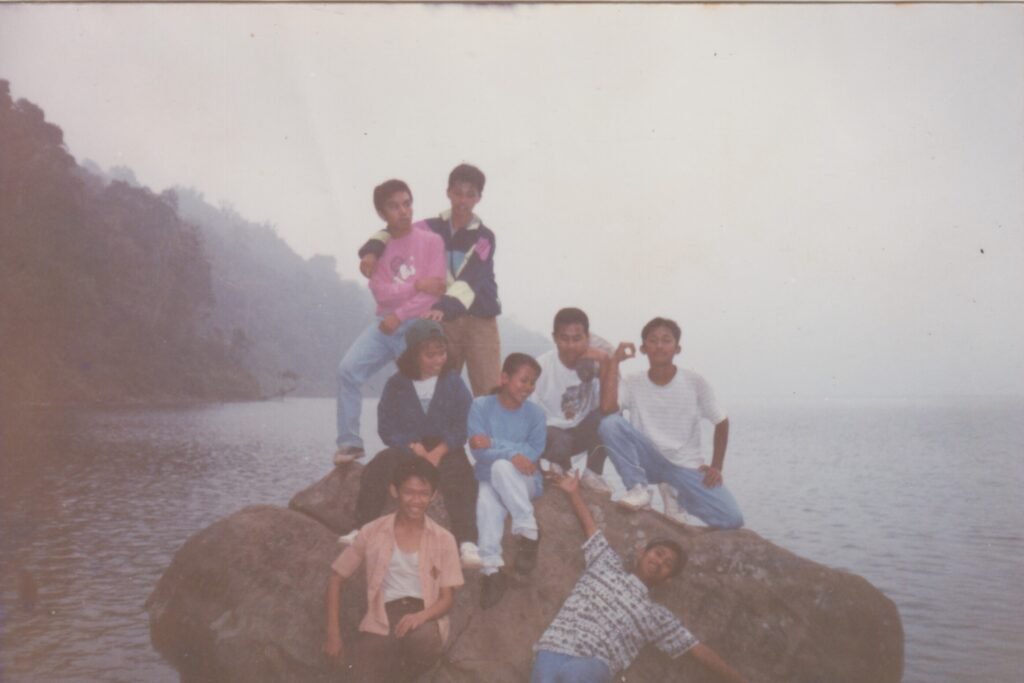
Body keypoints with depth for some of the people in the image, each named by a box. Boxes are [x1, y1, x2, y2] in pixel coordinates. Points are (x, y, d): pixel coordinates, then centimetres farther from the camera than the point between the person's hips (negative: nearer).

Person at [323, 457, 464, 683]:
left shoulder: (443, 539, 5)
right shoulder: (373, 532, 4)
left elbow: (447, 597, 3)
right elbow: (337, 577, 11)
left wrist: (421, 616, -19)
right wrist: (333, 633, 4)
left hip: (423, 616, 1)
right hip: (382, 619, -1)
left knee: (422, 640, -35)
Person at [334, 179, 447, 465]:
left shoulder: (431, 241, -2)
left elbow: (433, 291, -11)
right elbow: (382, 293, -5)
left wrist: (399, 315, -14)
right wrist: (417, 285, -16)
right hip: (385, 323, 3)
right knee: (348, 370, -15)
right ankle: (349, 443, -6)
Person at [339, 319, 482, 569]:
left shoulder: (453, 382, 0)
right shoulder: (397, 385, 1)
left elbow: (463, 424, -5)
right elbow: (387, 427, -3)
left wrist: (438, 452, -19)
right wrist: (416, 449, -18)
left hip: (446, 450, -1)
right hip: (407, 449, 2)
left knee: (460, 479, -31)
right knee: (375, 470, -24)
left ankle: (467, 543, -37)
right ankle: (362, 530, -12)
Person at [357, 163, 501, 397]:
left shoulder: (484, 238, -5)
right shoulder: (433, 228, 4)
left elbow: (470, 280, -19)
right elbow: (393, 232, 6)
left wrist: (444, 307, -37)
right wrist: (372, 250, -17)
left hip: (479, 321, -2)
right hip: (444, 320, 3)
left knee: (489, 393, -7)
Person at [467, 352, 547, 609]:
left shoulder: (535, 412, -1)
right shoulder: (481, 406, -5)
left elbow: (534, 453, -11)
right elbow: (479, 451, -15)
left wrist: (494, 443, -19)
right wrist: (513, 454, -29)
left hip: (524, 482, 0)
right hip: (489, 479, 0)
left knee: (501, 467, -34)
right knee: (486, 502, -34)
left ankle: (527, 532, -26)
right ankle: (492, 569, -35)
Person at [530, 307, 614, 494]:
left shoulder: (596, 360, -14)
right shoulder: (542, 366, -18)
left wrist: (605, 366, -34)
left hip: (583, 431, 2)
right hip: (551, 432, -2)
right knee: (558, 441, -36)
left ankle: (592, 473, -7)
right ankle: (564, 470, 2)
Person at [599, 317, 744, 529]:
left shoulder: (696, 383, -7)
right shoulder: (632, 383, -6)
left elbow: (721, 422, 5)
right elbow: (606, 408, -26)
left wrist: (716, 467, -2)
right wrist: (614, 362, -18)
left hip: (686, 467, 0)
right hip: (649, 461, 0)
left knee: (732, 519, -19)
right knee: (609, 423, -27)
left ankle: (675, 493, 6)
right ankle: (638, 489, -12)